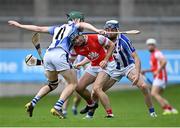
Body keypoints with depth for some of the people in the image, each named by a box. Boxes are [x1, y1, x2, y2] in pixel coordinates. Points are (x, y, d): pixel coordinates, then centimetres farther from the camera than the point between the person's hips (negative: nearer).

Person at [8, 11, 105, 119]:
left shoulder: (58, 28, 31)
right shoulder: (74, 26, 18)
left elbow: (39, 29, 32)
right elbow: (84, 25, -4)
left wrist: (20, 25, 41)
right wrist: (97, 30, -19)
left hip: (48, 54, 7)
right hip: (60, 54, -7)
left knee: (53, 84, 24)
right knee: (73, 83, 3)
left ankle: (32, 103, 9)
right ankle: (57, 108, -12)